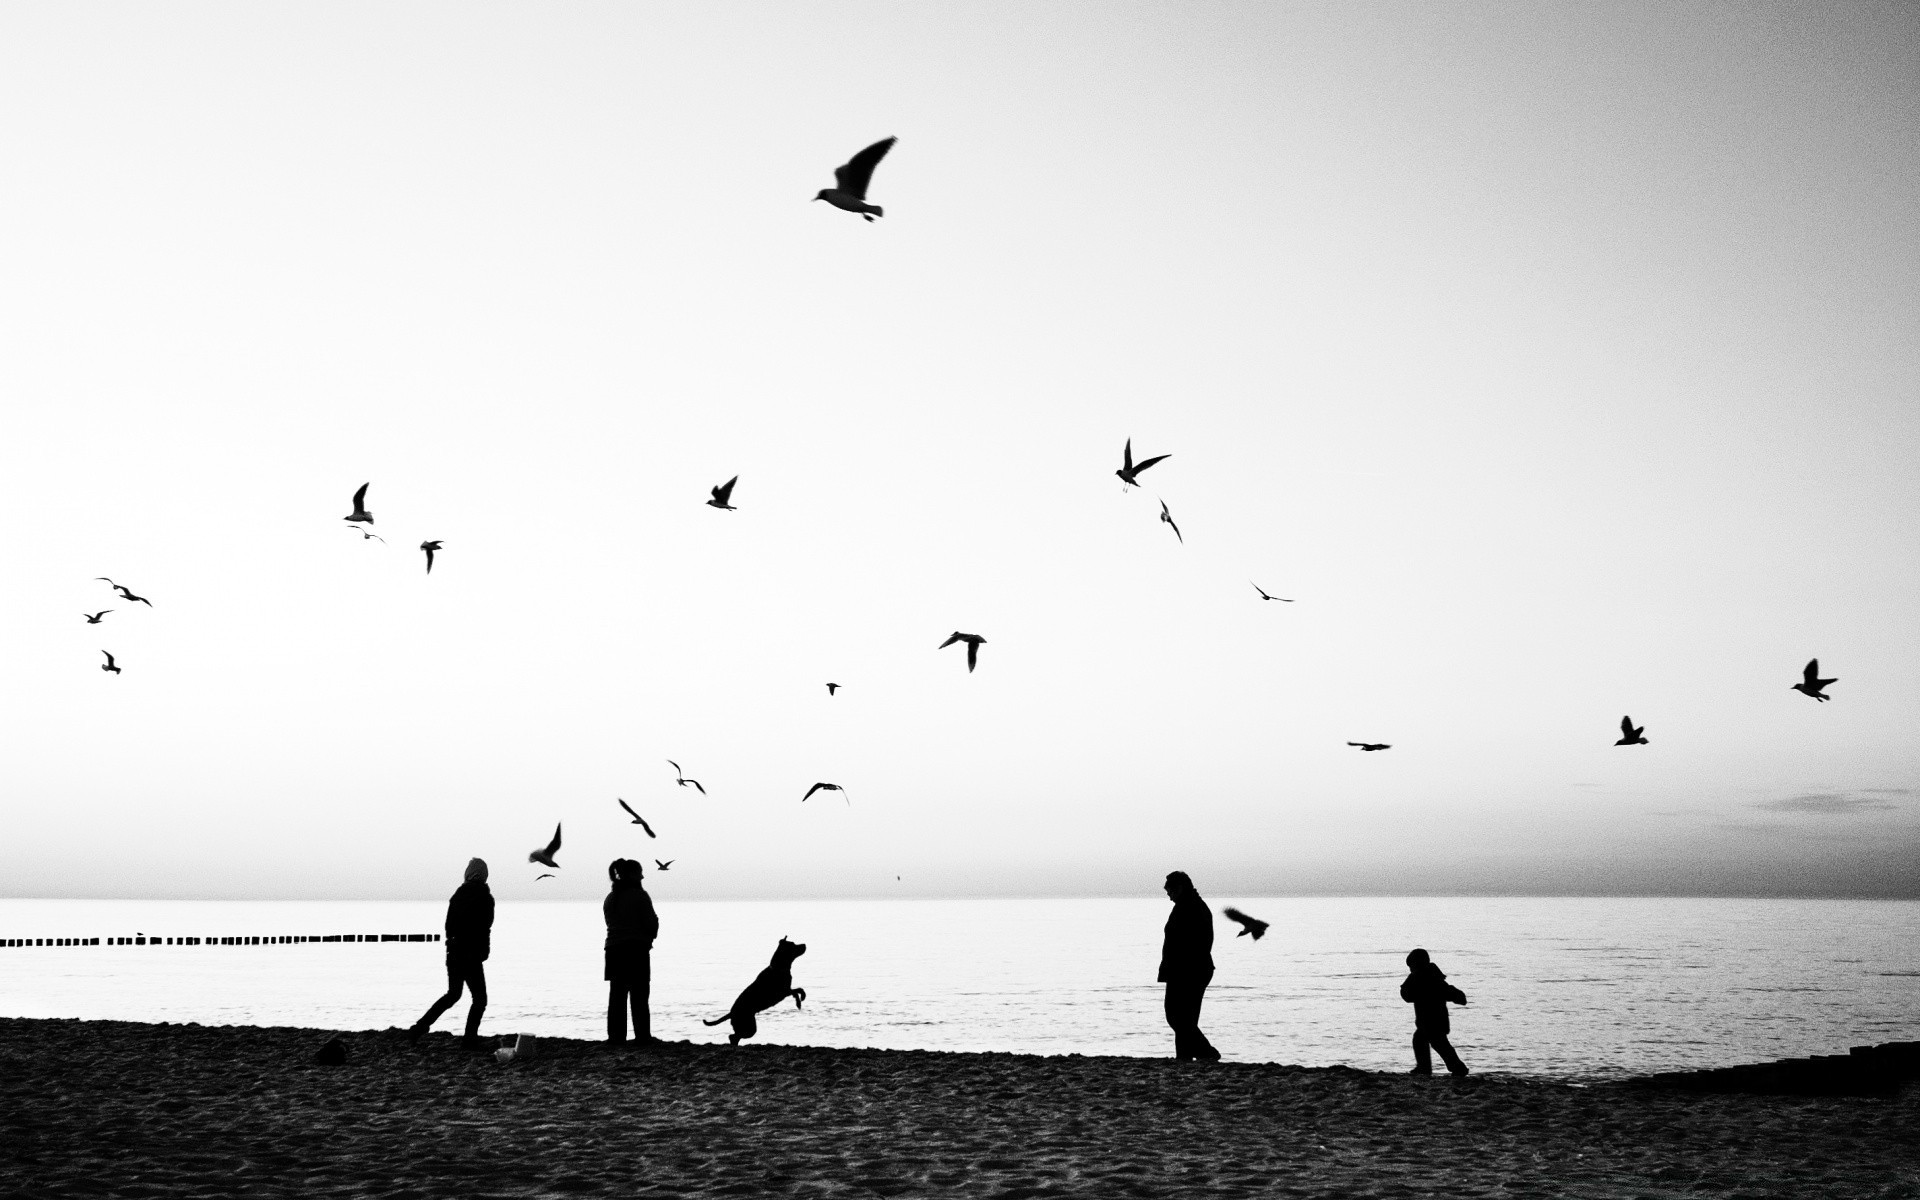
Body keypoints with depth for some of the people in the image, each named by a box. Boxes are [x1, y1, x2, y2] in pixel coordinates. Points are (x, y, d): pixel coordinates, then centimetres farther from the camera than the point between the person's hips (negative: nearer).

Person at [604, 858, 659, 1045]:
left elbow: (611, 924, 9)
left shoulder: (609, 899, 11)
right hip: (637, 950, -5)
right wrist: (648, 938, 10)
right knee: (639, 996, -1)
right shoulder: (640, 895, -9)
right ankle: (643, 1036, 0)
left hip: (614, 950, 5)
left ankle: (616, 1036, 6)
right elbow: (651, 923, -11)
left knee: (617, 995, 8)